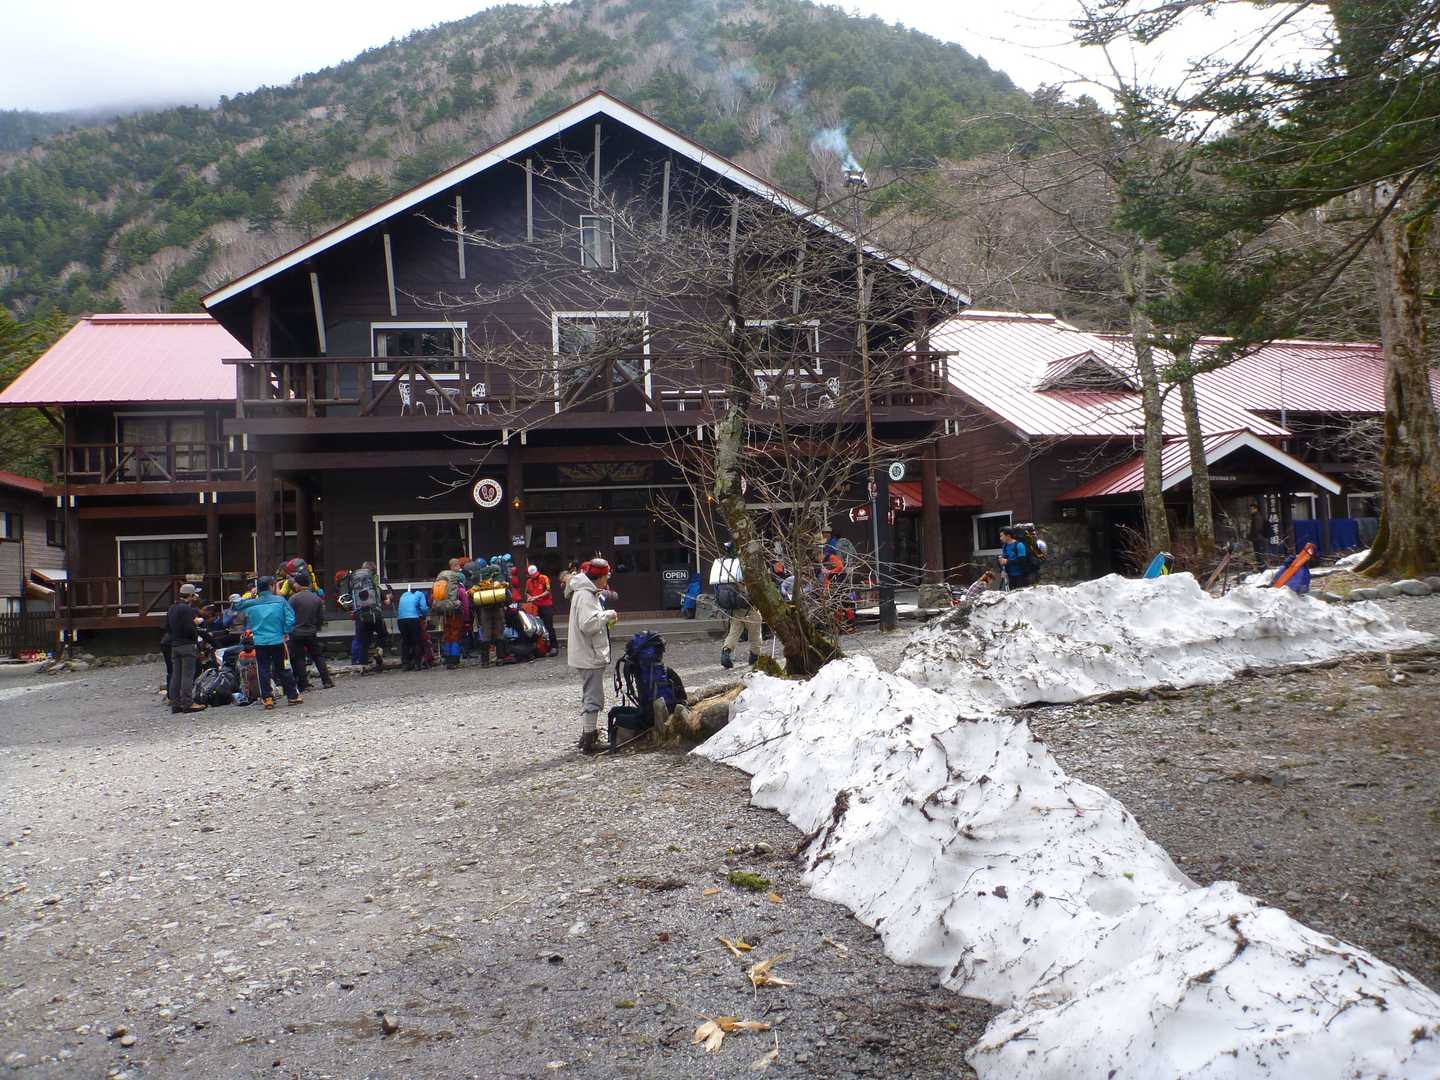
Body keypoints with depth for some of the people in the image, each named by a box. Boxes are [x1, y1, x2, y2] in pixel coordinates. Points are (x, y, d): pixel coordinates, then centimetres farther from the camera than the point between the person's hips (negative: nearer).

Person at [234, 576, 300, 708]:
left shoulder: (251, 604, -1)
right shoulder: (280, 600, -5)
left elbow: (248, 624, 11)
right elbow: (290, 619, -7)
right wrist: (286, 632, 6)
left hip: (260, 642, 1)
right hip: (277, 641, -1)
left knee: (264, 670, 8)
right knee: (283, 669, 8)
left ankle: (267, 698, 4)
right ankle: (292, 696, 12)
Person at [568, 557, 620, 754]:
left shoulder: (588, 593, 15)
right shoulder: (585, 596, -18)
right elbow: (588, 624, -28)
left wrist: (607, 618, 10)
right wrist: (607, 615, -16)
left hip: (589, 655, 11)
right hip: (590, 655, -11)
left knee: (589, 696, 19)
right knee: (593, 697, -7)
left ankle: (587, 736, 28)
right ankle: (589, 741, -5)